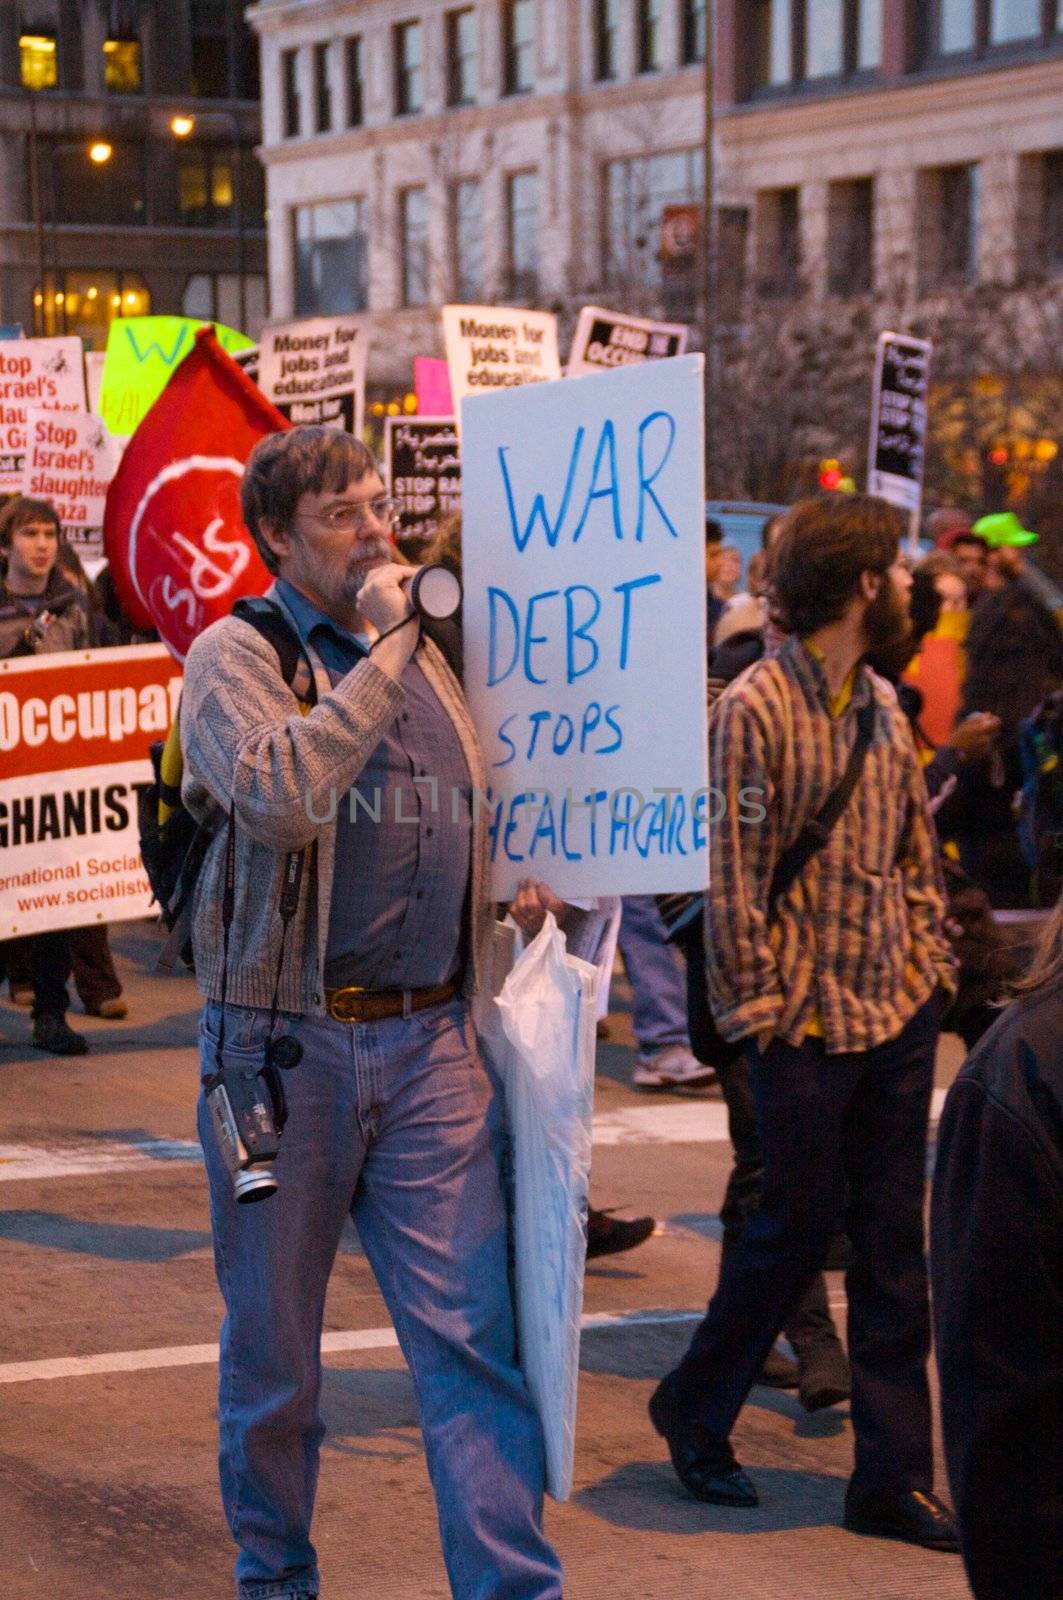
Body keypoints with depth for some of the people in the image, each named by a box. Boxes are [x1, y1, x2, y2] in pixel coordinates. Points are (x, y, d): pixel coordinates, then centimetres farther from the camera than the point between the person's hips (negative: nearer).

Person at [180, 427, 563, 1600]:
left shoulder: (423, 655, 14)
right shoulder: (234, 657, -5)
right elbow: (281, 796, -25)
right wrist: (387, 646, -19)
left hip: (429, 1040, 4)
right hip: (286, 1041, -4)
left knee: (474, 1330, -3)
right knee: (273, 1340, 10)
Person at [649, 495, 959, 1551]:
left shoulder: (882, 704, 10)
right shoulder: (757, 707, -12)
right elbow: (734, 873, -12)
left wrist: (929, 962, 9)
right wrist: (758, 1004, -11)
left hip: (899, 1014, 7)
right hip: (811, 1025, -7)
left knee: (894, 1245, 8)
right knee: (794, 1232, 4)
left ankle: (893, 1479, 14)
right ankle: (694, 1409, 27)